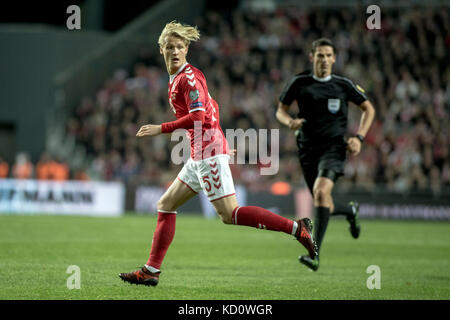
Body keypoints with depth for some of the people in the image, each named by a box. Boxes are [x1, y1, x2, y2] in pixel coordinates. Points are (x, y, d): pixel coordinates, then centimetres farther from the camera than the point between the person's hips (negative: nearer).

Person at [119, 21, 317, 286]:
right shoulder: (176, 79, 18)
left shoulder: (189, 77, -11)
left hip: (209, 153, -10)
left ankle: (296, 228, -15)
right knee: (166, 205, 11)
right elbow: (212, 106, 27)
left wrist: (161, 129, -19)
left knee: (229, 214, -14)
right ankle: (151, 271, 14)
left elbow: (198, 117, -21)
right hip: (200, 155, 10)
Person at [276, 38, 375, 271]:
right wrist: (290, 122, -10)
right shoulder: (299, 83, 2)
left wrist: (359, 137, 0)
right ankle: (351, 210, 45)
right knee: (323, 205, 7)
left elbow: (368, 108, 14)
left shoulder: (343, 85, 2)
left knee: (321, 191, -28)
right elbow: (280, 110, 13)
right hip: (308, 149, 3)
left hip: (334, 146, -3)